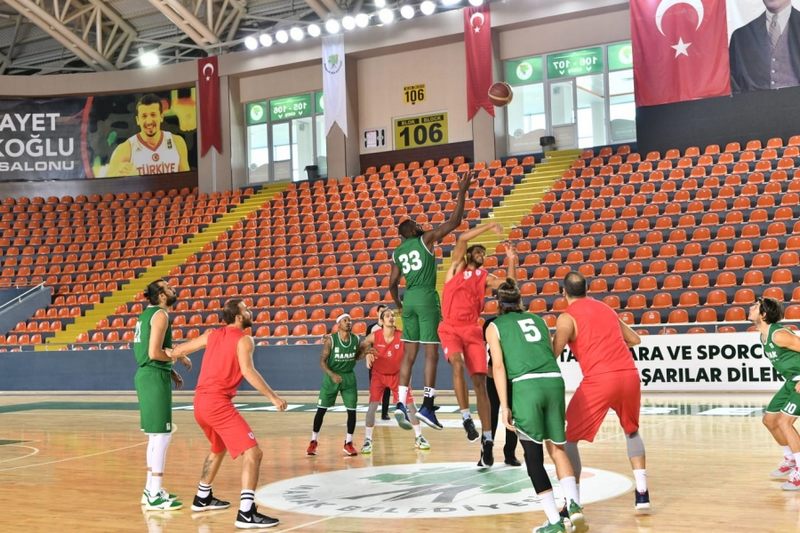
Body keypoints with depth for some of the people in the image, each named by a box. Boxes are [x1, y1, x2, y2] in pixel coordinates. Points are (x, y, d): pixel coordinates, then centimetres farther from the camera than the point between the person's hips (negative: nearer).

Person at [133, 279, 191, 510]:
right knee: (162, 435, -8)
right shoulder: (160, 315, -13)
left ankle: (151, 489, 23)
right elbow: (154, 352, -21)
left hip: (147, 376, 10)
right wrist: (180, 358, -7)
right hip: (155, 378, -10)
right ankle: (154, 496, -6)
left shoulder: (148, 314, 17)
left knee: (156, 435, 16)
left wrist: (171, 371, 16)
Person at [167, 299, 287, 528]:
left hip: (200, 402, 9)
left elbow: (179, 350, 19)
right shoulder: (244, 340, -6)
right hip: (218, 403, -9)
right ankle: (246, 514, -19)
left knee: (218, 448, 33)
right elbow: (247, 370, -21)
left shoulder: (212, 335, 15)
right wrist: (272, 397, -20)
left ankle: (202, 498, 44)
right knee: (253, 453, -10)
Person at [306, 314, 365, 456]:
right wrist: (332, 375, -29)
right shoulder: (331, 340, -16)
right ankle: (313, 441, 16)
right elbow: (322, 361, -14)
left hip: (349, 377, 3)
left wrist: (365, 352, -9)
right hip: (332, 376, -3)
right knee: (321, 409, 2)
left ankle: (348, 443, 13)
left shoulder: (356, 340, -5)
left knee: (352, 411, -1)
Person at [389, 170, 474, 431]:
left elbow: (392, 284, 12)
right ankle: (427, 406, -11)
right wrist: (462, 191, -1)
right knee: (431, 352, -5)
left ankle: (401, 404, 5)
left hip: (409, 299, 5)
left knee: (409, 353, 10)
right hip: (426, 297, -5)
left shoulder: (397, 253, 13)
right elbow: (454, 222, -6)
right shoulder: (426, 239, -1)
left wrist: (399, 304, 29)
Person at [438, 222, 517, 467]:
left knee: (480, 382, -5)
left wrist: (511, 261, 0)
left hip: (473, 329, 3)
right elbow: (462, 238, -2)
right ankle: (466, 417, -23)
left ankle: (487, 439, -5)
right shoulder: (456, 267, 11)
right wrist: (490, 226, -2)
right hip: (450, 327, -2)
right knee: (457, 365, -31)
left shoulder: (485, 277, 18)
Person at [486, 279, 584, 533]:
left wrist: (504, 405, -3)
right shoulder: (537, 319, 24)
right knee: (557, 447, 19)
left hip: (526, 385, -3)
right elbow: (552, 352, 17)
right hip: (555, 381, 4)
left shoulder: (495, 326, 12)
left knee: (533, 456, 6)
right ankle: (573, 503, 4)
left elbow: (498, 365, 1)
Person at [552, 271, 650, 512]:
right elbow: (634, 339, 31)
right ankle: (642, 493, 20)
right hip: (630, 375, 6)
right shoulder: (605, 308, 21)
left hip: (599, 380, -5)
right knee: (631, 431, 29)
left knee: (568, 438, 9)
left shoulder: (567, 317, 3)